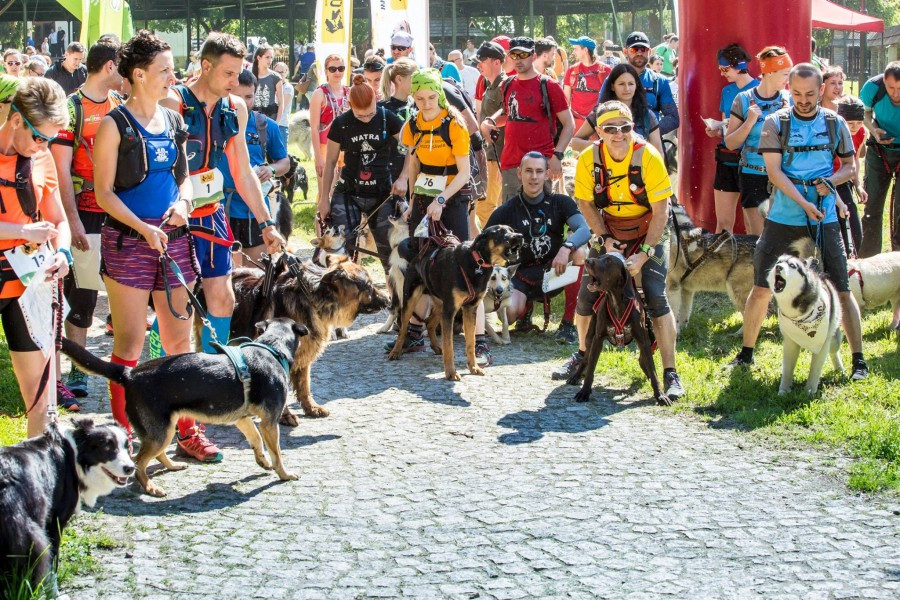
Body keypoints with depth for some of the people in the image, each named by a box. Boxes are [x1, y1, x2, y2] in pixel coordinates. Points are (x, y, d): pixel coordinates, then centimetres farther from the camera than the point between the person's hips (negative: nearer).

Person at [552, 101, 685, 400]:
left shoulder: (648, 156, -25)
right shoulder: (589, 159, -16)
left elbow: (660, 211, -22)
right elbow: (586, 203, -1)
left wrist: (645, 253, -27)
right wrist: (605, 239, -12)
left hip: (649, 231, -3)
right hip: (609, 230, 3)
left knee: (656, 296, -18)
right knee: (588, 294, 0)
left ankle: (670, 373, -13)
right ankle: (582, 355, 27)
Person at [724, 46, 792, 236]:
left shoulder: (788, 100, 3)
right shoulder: (744, 100, -3)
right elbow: (730, 143, -2)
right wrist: (750, 122, -15)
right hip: (753, 176, -2)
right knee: (758, 236, -1)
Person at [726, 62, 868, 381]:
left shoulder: (834, 124, 5)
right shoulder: (776, 123, -1)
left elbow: (849, 166, 13)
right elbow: (774, 171, -9)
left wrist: (829, 182, -9)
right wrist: (805, 204, -19)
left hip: (825, 218, 1)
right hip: (783, 219, -1)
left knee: (841, 290, 0)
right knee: (761, 288, 2)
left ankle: (858, 360, 8)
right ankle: (746, 353, 18)